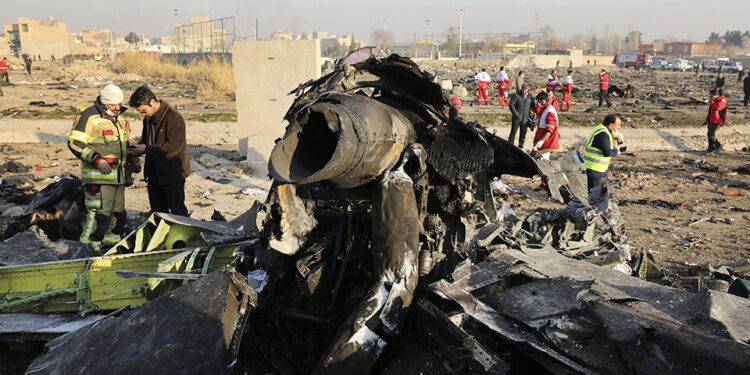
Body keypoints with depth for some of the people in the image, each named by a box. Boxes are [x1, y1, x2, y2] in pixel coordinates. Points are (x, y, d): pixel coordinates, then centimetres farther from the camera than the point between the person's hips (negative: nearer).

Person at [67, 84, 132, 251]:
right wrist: (96, 160, -23)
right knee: (100, 213, -12)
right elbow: (74, 143, -16)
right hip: (98, 176, -8)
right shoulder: (89, 117, -12)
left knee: (118, 213, 15)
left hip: (117, 175, 9)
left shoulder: (118, 117, 14)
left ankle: (112, 241, 28)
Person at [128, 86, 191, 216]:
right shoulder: (148, 118, 8)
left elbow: (174, 146, -25)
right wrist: (137, 149, 0)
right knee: (157, 211, 17)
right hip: (154, 174, 8)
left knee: (177, 212, -3)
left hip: (173, 174, -8)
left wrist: (147, 149, -22)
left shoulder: (174, 117, -19)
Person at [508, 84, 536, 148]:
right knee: (513, 132, -4)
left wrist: (531, 111, 2)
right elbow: (511, 105, -9)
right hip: (517, 118, -4)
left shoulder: (530, 96, 10)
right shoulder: (516, 95, -5)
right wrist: (516, 114, -16)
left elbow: (533, 106, 21)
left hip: (525, 119, 4)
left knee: (523, 133, 9)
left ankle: (520, 146, 19)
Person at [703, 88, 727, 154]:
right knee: (709, 134, 9)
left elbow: (717, 107, -32)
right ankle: (711, 148, 16)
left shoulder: (722, 100, -13)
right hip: (711, 121, 9)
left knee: (711, 135, -10)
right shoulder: (714, 100, 15)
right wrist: (706, 120, 24)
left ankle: (718, 145, 8)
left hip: (716, 121, -9)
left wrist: (711, 102, -19)